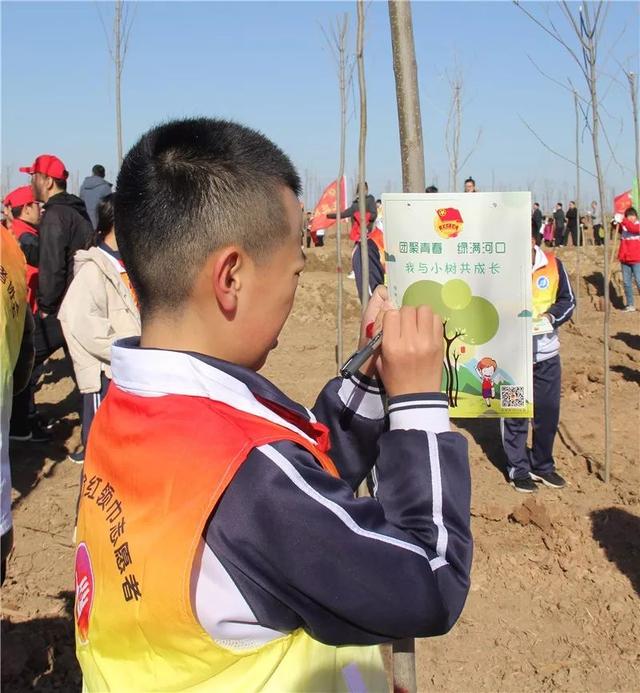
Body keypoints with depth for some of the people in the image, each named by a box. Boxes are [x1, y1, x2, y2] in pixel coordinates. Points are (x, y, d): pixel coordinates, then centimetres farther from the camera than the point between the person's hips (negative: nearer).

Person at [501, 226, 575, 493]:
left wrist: (551, 316, -12)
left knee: (548, 412, 13)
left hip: (546, 353, 4)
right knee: (513, 414, 7)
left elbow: (567, 300, 7)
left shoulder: (553, 264, -3)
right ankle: (518, 469, 23)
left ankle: (542, 465, 31)